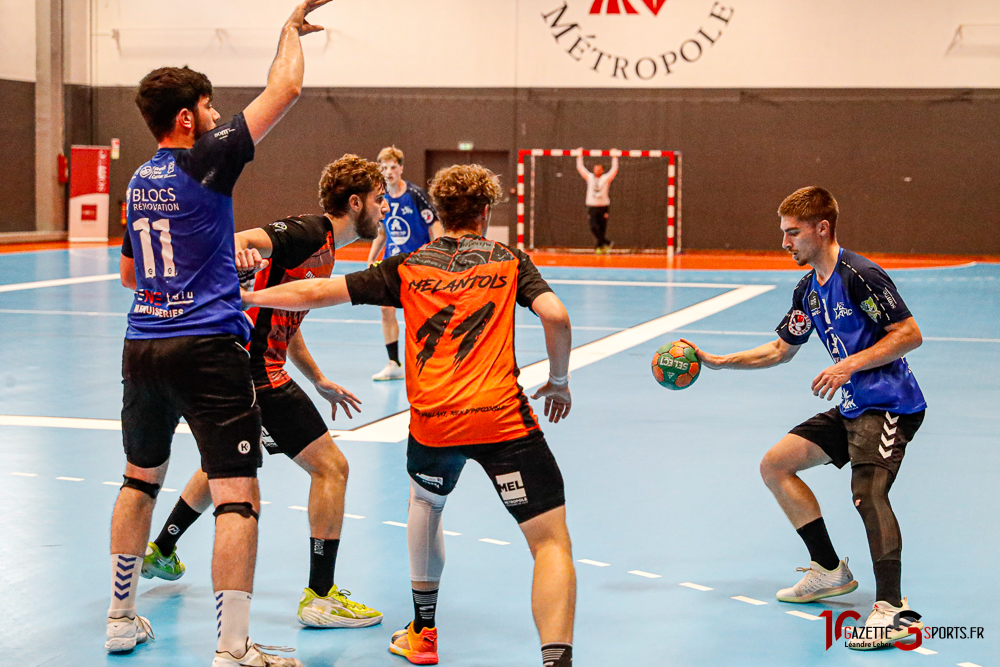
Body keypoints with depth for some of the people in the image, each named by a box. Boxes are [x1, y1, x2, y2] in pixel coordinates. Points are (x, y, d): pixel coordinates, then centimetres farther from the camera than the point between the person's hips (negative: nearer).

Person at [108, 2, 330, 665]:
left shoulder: (140, 180, 12)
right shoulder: (205, 161, -9)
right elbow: (285, 88, -8)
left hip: (142, 347, 8)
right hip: (209, 348, -8)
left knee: (141, 480, 22)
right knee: (238, 497, -5)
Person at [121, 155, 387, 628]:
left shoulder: (324, 251, 17)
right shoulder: (311, 233, -13)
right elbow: (243, 240, -30)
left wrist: (319, 381, 30)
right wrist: (238, 251, -52)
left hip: (242, 370, 11)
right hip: (255, 372, -11)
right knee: (330, 467, -8)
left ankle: (160, 551, 47)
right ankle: (320, 597, -5)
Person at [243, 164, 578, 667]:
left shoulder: (408, 267, 14)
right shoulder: (510, 261, 12)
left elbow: (315, 294, 15)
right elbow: (556, 316, -4)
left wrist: (244, 297, 26)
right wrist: (558, 381, 12)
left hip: (432, 420, 3)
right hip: (503, 418, -3)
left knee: (425, 502, 33)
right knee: (551, 539, 0)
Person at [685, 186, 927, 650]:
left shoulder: (859, 276, -17)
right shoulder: (809, 289, 12)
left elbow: (910, 334, -18)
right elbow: (781, 349, 24)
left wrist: (850, 365, -24)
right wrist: (717, 361, 18)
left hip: (889, 405, -10)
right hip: (852, 407, 10)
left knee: (867, 490, -30)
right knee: (775, 465, 12)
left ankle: (892, 609, -37)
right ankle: (830, 571, 20)